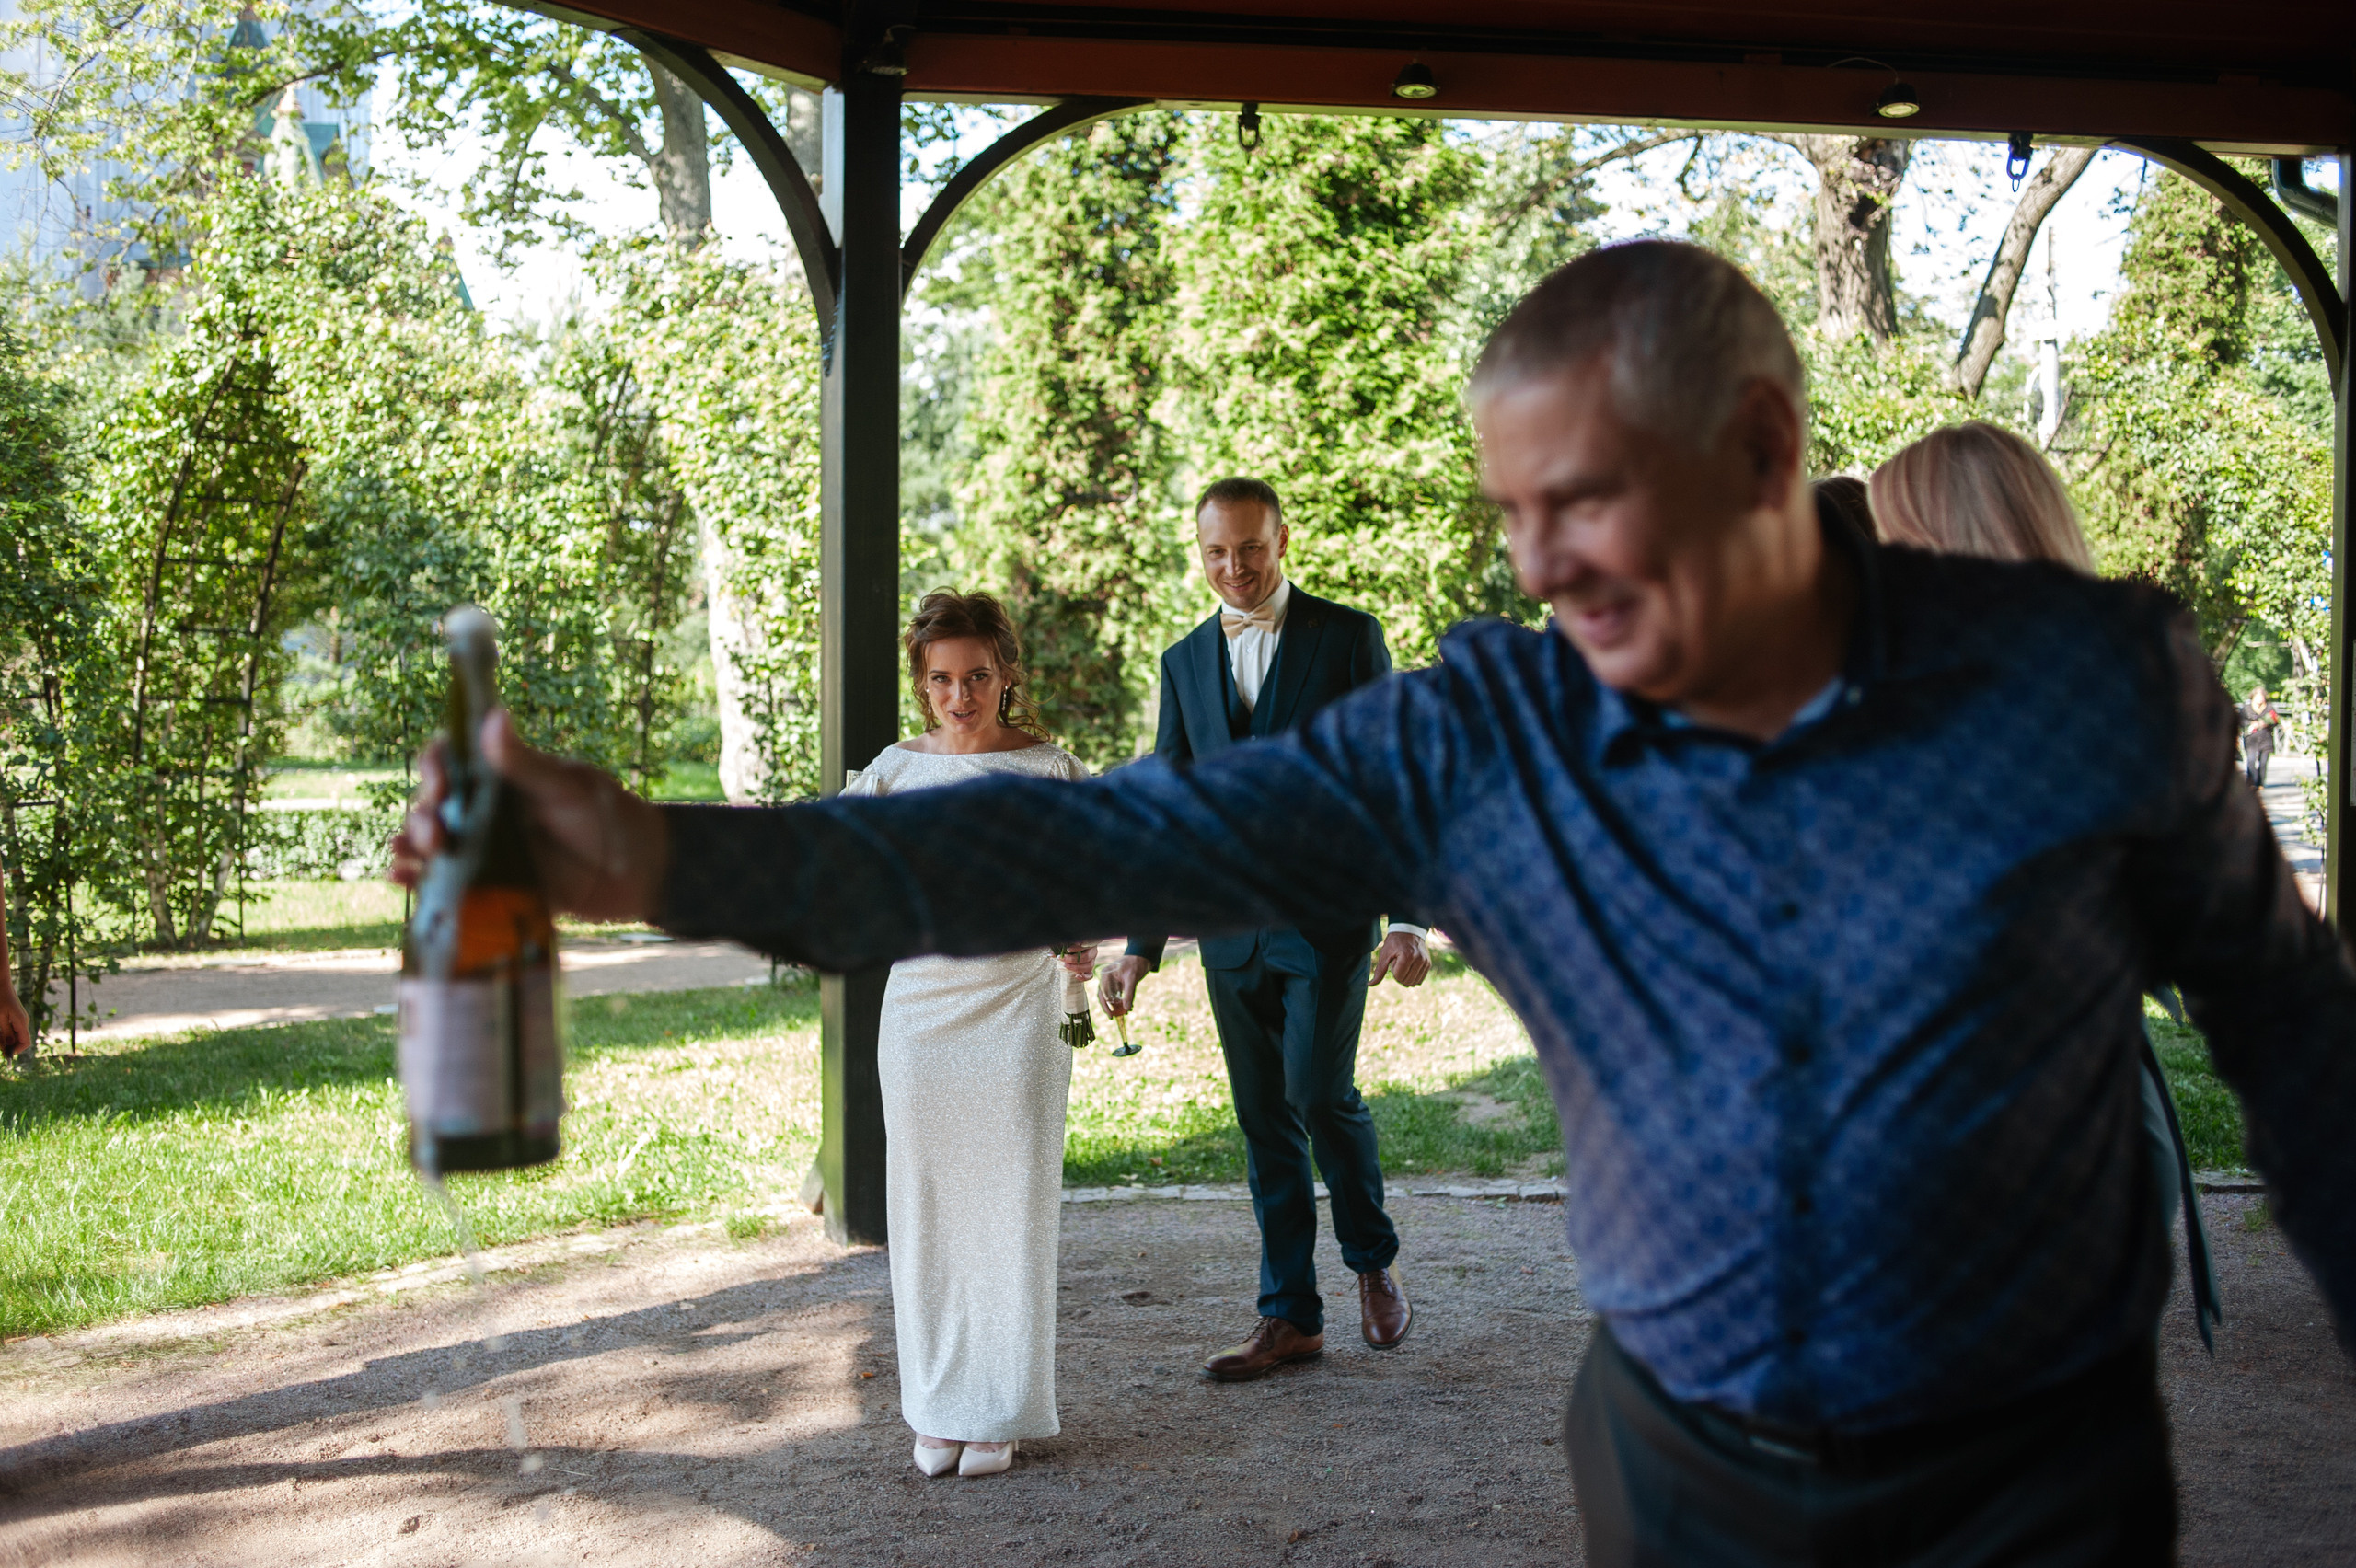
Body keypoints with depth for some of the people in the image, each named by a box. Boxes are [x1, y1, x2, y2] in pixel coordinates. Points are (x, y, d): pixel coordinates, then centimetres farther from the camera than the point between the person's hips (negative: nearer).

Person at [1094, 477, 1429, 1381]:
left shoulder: (1347, 636, -1)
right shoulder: (1185, 662, 11)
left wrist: (1409, 916, -12)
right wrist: (1140, 948, 9)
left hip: (1325, 914, -4)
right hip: (1229, 925, 4)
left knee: (1320, 1094, -13)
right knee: (1264, 1120, 7)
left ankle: (1373, 1262, 14)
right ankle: (1290, 1317, 17)